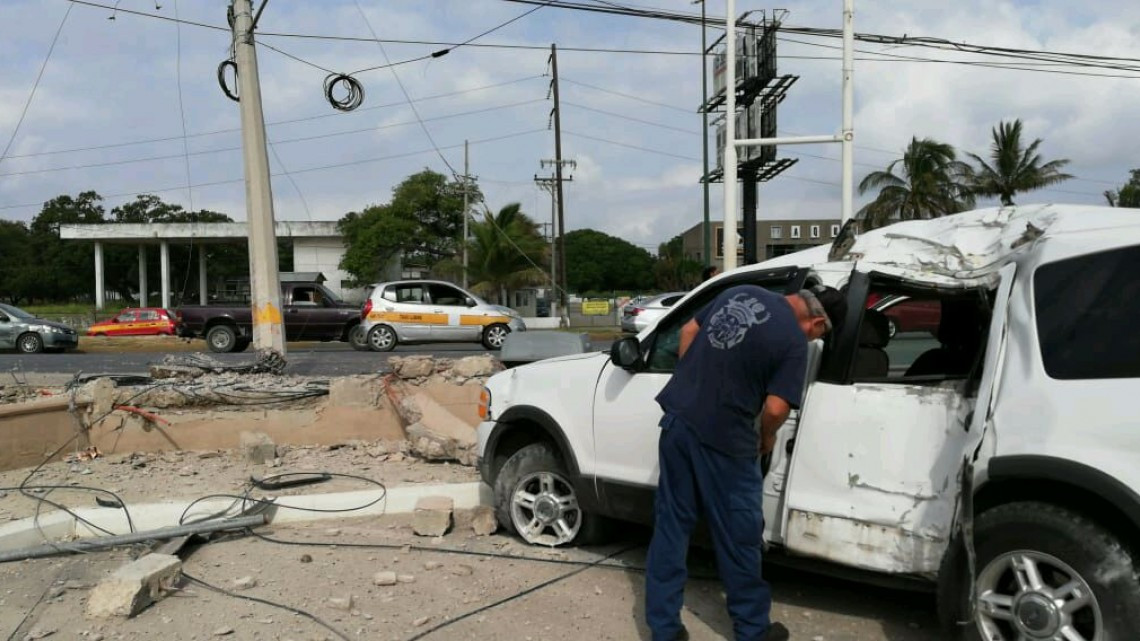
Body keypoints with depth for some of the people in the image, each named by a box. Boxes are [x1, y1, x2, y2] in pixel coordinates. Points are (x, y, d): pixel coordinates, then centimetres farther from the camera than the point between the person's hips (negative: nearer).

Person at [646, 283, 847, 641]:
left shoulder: (740, 292, 10)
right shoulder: (794, 342, -10)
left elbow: (688, 331, 15)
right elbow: (776, 408, -14)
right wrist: (766, 438, 7)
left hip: (678, 418, 7)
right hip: (722, 438, -7)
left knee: (670, 525, 13)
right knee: (738, 536, 11)